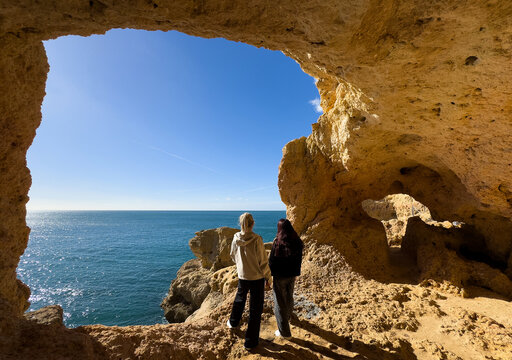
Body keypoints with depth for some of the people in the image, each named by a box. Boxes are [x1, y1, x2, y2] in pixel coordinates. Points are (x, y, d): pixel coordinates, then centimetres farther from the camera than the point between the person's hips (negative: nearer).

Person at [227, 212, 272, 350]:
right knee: (255, 309, 12)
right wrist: (268, 278, -3)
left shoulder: (236, 238, -9)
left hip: (242, 276, 5)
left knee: (240, 298, 32)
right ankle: (250, 342, 25)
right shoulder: (256, 239, -23)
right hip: (257, 277, -4)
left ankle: (233, 322, 55)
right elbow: (263, 261, -16)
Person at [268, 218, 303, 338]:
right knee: (289, 297, 28)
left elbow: (272, 261, -17)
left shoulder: (277, 242, -24)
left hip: (280, 276, -6)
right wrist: (295, 272, 17)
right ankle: (288, 317, 53)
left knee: (280, 302, 9)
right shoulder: (297, 241, -8)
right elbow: (299, 259, 3)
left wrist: (269, 274, 0)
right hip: (292, 275, 6)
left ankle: (284, 331, 20)